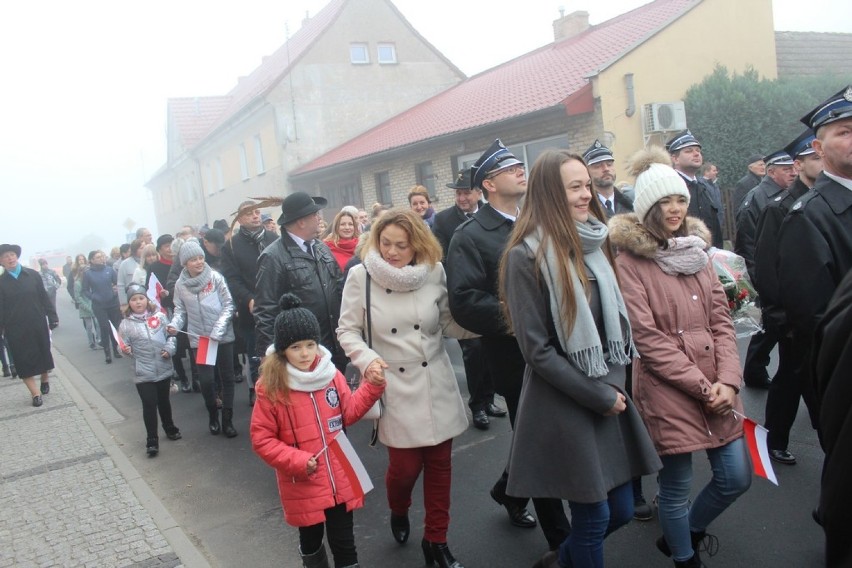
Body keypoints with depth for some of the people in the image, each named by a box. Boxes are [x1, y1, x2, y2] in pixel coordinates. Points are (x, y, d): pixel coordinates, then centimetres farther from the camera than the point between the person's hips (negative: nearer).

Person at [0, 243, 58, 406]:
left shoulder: (32, 275, 0)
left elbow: (44, 298, 1)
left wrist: (52, 317, -2)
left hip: (38, 324, 1)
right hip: (15, 329, -1)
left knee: (43, 354, 14)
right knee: (24, 360, 0)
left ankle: (45, 379, 40)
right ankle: (36, 393, 6)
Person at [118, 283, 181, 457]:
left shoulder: (159, 316, -3)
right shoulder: (126, 324, -5)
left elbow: (171, 335, 6)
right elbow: (125, 347, 0)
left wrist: (169, 349, -9)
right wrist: (125, 350, -22)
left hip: (164, 369, 2)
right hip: (143, 374, -2)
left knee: (164, 401, 19)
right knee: (149, 405, -1)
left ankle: (169, 428, 39)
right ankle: (152, 440, 11)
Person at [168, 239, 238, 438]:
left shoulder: (215, 277, -8)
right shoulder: (180, 284, 0)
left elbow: (228, 305, -6)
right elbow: (180, 310, 6)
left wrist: (219, 329, -16)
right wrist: (174, 324, -14)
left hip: (223, 337, -1)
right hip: (198, 339, 1)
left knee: (227, 378, 6)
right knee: (206, 381, 0)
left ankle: (227, 420, 18)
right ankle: (213, 417, 24)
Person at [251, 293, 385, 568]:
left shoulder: (332, 376, -4)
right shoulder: (271, 388, -15)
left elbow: (348, 412, 6)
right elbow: (261, 439, -11)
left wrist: (372, 387, -6)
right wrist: (296, 461, -20)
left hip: (339, 480, 2)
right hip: (303, 486, -2)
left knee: (344, 543, 13)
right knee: (310, 542, 21)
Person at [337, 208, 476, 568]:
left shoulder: (434, 271, -4)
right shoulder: (361, 275, -8)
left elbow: (449, 323, 3)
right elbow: (348, 330, -2)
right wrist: (367, 359, -20)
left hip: (436, 384, 2)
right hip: (393, 386, -2)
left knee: (439, 464, 9)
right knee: (405, 466, 0)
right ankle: (398, 511, 38)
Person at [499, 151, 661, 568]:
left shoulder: (593, 243, 6)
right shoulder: (526, 256, -15)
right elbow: (537, 349, -16)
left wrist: (613, 383, 1)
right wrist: (598, 396, -12)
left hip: (609, 395, 7)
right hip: (564, 404, -7)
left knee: (621, 510, 15)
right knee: (594, 516, 4)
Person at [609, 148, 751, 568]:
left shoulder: (696, 249, 10)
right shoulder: (630, 261, -9)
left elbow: (721, 319, 6)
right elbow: (648, 338, -14)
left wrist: (727, 380, -7)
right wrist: (703, 386, -14)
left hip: (718, 388, 6)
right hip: (669, 391, -6)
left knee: (736, 478, 12)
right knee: (677, 486, 6)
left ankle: (685, 532, 39)